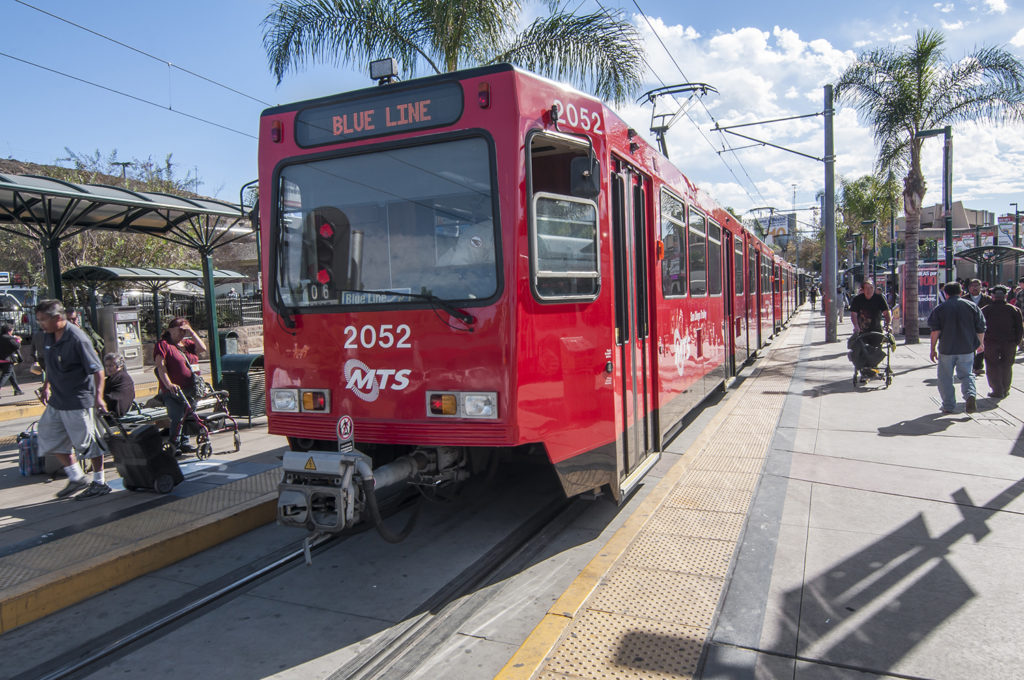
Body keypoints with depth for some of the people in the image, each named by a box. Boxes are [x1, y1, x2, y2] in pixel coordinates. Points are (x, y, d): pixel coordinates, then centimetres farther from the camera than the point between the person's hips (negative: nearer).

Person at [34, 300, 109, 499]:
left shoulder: (77, 339, -20)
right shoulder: (48, 336, 4)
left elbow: (97, 370, -20)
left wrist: (98, 396, -29)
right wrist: (46, 385, 22)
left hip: (78, 402, -9)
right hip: (57, 399, 9)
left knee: (88, 441, 1)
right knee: (50, 438, 14)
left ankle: (99, 483, 14)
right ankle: (76, 478, 27)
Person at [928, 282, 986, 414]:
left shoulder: (939, 309, -2)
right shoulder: (972, 306, 3)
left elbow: (935, 330, -8)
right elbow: (981, 328, 6)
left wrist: (933, 349, -2)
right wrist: (980, 343, 22)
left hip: (947, 349, -2)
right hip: (967, 349, 2)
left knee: (945, 378, 9)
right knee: (966, 374, 15)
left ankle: (948, 406, 10)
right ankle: (971, 394, -12)